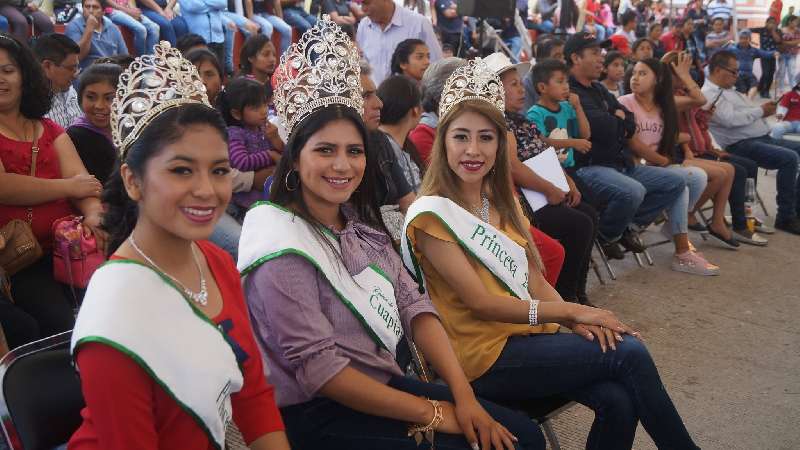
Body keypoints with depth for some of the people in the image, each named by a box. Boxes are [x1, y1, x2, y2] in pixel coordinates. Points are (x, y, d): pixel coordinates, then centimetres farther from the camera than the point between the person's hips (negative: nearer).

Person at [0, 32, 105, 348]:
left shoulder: (50, 131, 17)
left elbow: (81, 178, 2)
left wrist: (94, 213, -19)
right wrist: (69, 186, -4)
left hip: (66, 246, 4)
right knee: (57, 319, -25)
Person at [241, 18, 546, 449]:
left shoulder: (361, 223, 5)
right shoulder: (284, 246, -18)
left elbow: (413, 305, 0)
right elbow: (317, 368, -21)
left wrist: (463, 395, -11)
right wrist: (432, 413, -18)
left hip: (385, 383, 7)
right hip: (317, 413, -7)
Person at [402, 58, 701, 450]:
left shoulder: (501, 201, 13)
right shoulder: (431, 215, -12)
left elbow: (533, 278, 8)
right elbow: (481, 303, -16)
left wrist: (577, 320, -10)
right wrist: (572, 310, -14)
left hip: (526, 333, 6)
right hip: (483, 357, -6)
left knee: (619, 400, -18)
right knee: (630, 353, -14)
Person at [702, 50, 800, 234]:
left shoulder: (729, 90, 23)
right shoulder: (709, 94, -9)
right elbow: (731, 119, -22)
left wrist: (764, 109, 6)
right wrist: (761, 111, -10)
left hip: (764, 138, 11)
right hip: (742, 145, -11)